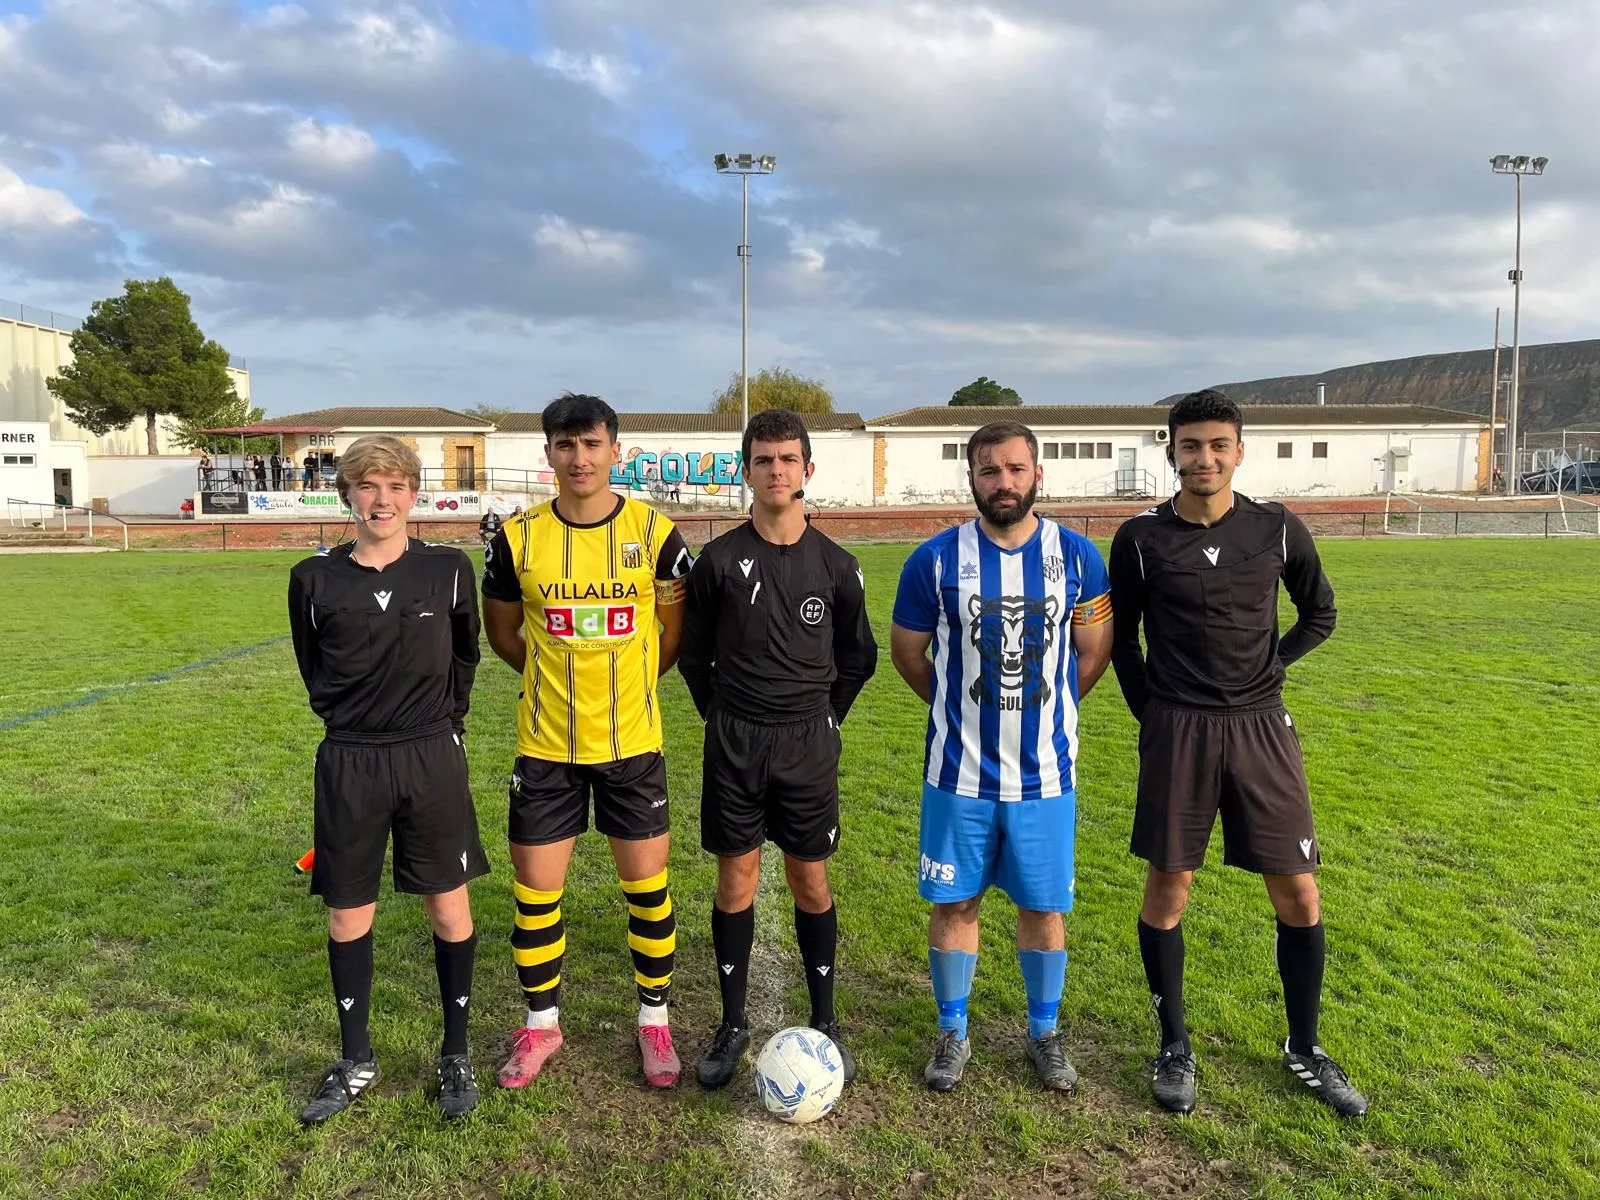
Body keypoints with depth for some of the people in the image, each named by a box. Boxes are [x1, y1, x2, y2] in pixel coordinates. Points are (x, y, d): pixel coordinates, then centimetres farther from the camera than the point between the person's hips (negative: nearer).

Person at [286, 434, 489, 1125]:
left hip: (432, 758, -1)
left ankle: (456, 1055, 24)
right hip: (348, 764, 1)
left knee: (449, 908, 6)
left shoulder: (448, 571, -4)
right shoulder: (314, 581, -2)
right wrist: (354, 720, 11)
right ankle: (355, 1062, 30)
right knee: (348, 914, 10)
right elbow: (314, 672, 13)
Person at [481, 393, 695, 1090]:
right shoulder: (517, 538, -4)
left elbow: (678, 629, 5)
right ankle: (541, 1023, 31)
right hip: (546, 747, 1)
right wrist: (561, 680, 9)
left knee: (647, 885, 7)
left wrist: (625, 685, 7)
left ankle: (655, 1021, 29)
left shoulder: (655, 533, -7)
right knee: (535, 889, 9)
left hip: (632, 744, -1)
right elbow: (502, 632, 10)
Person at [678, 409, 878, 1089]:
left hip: (809, 743, 1)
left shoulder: (835, 565, 0)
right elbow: (693, 655, 7)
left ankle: (824, 1021, 23)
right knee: (736, 881, 7)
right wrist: (725, 719, 5)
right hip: (735, 742, 0)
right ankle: (732, 1025, 22)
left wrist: (826, 716, 6)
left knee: (811, 883, 8)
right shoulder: (719, 559, -3)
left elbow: (858, 657, 11)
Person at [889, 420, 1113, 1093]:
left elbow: (1093, 653, 8)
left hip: (1046, 773, 1)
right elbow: (907, 653, 6)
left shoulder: (1076, 556, -2)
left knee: (1044, 906, 11)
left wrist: (1039, 710, 9)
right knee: (954, 904, 9)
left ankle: (1044, 1033, 32)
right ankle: (952, 1034, 28)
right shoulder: (935, 559, -5)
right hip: (960, 773, -1)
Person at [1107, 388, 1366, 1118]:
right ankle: (1174, 1047, 23)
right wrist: (1151, 712, 1)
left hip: (1261, 726, 2)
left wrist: (1269, 667, 4)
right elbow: (1122, 637, 7)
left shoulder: (1278, 530, -1)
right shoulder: (1141, 539, -5)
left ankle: (1304, 1050, 27)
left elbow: (1319, 614, 15)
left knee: (1298, 895, 6)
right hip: (1178, 729, -2)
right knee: (1169, 888, 4)